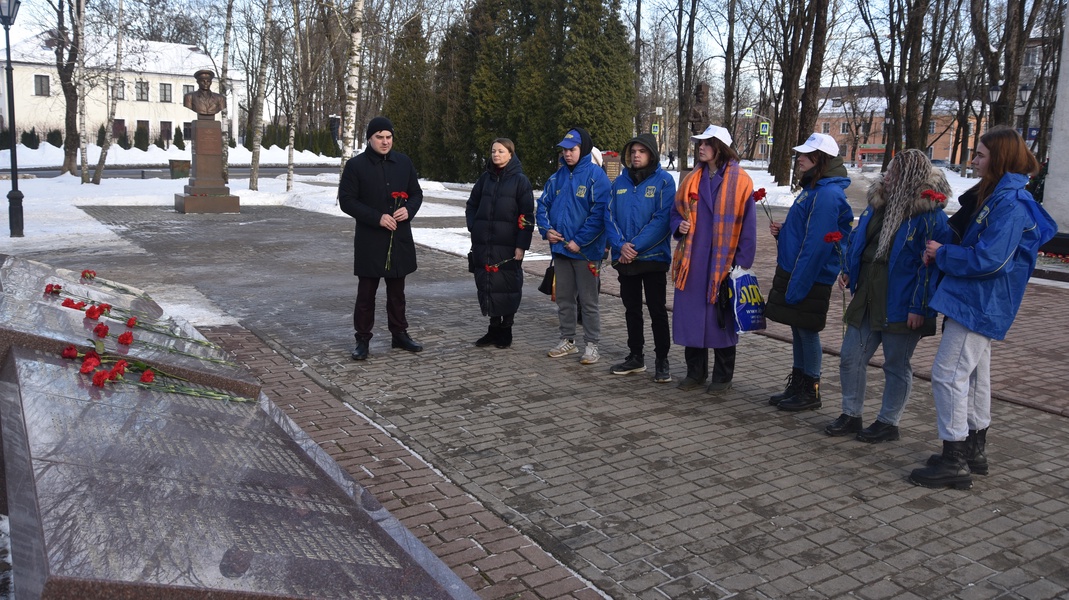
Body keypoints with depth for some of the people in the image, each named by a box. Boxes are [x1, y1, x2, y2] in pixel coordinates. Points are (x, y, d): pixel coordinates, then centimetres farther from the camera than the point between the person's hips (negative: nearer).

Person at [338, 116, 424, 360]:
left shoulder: (403, 163, 6)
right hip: (369, 239, -4)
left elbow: (416, 193, 13)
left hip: (400, 238, 4)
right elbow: (346, 201, -8)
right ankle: (362, 339, 13)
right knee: (366, 291, 3)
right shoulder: (355, 165, -5)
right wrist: (377, 218, -18)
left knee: (397, 289, 15)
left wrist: (409, 209, -10)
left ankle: (400, 334, 27)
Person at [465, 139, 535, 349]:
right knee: (486, 285, 7)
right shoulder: (485, 178, 11)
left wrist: (522, 245, -12)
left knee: (507, 286, 1)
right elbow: (471, 205, 20)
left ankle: (506, 330, 15)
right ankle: (494, 328, 20)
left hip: (508, 245, -4)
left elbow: (527, 215, -6)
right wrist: (474, 227, 4)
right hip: (483, 244, 5)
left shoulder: (520, 180, -2)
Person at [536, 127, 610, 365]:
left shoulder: (596, 176, -10)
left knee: (588, 300, 2)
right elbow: (543, 204, 16)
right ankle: (567, 340, 26)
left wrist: (579, 241, -18)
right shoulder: (557, 177, 10)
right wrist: (546, 229, -3)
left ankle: (592, 344, 12)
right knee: (563, 298, 14)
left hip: (585, 250, -6)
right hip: (560, 248, 6)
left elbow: (599, 213, -16)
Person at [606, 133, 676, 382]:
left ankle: (662, 360, 11)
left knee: (657, 310, 2)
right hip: (624, 258, 5)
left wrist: (636, 246, -18)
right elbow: (610, 216, 4)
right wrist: (620, 245, -12)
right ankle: (635, 356, 25)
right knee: (631, 309, 13)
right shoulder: (620, 182, 8)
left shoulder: (663, 181, -6)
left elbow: (662, 219, -14)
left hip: (653, 257, -5)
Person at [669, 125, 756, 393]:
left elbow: (747, 227, -6)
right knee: (691, 316, 8)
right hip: (692, 261, 4)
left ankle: (722, 377, 18)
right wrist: (679, 226, -4)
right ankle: (695, 372, 22)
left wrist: (742, 264, -10)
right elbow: (676, 212, 19)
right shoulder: (692, 180, 10)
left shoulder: (740, 181, -5)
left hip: (723, 264, -4)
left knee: (722, 319, 5)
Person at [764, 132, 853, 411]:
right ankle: (797, 386, 26)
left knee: (807, 331, 1)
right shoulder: (813, 188, 14)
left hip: (811, 277, -10)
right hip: (794, 272, 10)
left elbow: (816, 245, -23)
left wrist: (797, 285, -22)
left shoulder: (827, 194, -19)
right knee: (799, 331, 15)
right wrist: (783, 231, 4)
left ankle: (810, 392, 13)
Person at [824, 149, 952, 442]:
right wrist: (848, 271, 7)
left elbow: (931, 265, -17)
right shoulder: (878, 204, 8)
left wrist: (919, 307, -19)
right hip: (867, 299, 8)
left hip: (900, 305, -7)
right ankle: (850, 415, 25)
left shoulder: (931, 216, -14)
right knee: (850, 358, 11)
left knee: (896, 365, 7)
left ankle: (888, 422, 22)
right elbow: (857, 240, 20)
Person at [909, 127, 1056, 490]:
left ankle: (954, 463, -4)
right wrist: (943, 254, 0)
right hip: (979, 302, 11)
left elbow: (988, 259, -25)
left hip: (979, 305, -11)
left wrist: (942, 254, -12)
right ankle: (974, 452, 29)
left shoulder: (1010, 203, -18)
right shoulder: (995, 196, 14)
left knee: (948, 374, -10)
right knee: (973, 376, 17)